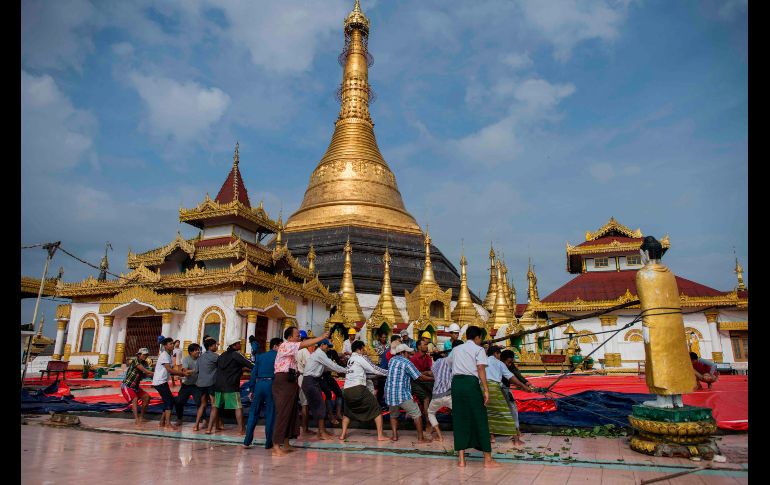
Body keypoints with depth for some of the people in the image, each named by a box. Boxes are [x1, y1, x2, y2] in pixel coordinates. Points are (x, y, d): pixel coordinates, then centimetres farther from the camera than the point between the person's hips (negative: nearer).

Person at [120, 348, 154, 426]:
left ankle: (141, 416, 13)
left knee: (147, 397, 1)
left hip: (135, 387, 8)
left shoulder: (145, 363, 3)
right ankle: (136, 419, -33)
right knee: (135, 399, -27)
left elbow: (145, 374, -10)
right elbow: (144, 370, -30)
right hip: (126, 386, -8)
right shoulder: (135, 361, -19)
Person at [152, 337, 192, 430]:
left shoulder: (168, 355, 16)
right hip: (160, 382, -10)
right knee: (170, 401, -12)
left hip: (162, 382, 10)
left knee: (168, 402, 12)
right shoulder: (164, 355, -13)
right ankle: (168, 422, -12)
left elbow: (170, 371, 14)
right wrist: (183, 373, -21)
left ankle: (162, 422, 17)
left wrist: (181, 373, 0)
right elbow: (170, 370, -21)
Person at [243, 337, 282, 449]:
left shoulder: (260, 356, 14)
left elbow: (253, 373, 11)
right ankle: (268, 443, 8)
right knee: (270, 414, 4)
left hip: (259, 384, 4)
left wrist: (251, 390, 13)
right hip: (271, 384, -4)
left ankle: (247, 441, 11)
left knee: (253, 413, 11)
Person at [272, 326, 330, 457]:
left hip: (289, 382, 10)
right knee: (282, 413, -10)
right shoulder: (285, 345, -9)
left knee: (290, 413, 12)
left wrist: (295, 383, 16)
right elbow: (304, 344, -20)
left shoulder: (291, 349, 20)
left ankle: (286, 444, 19)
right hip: (283, 382, -10)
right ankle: (276, 447, -8)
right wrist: (322, 337, -17)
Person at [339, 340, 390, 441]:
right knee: (376, 408, 5)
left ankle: (343, 434, 19)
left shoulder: (350, 359, 23)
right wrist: (388, 373, 8)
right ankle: (380, 435, 3)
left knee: (347, 411, 29)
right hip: (358, 389, -7)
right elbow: (374, 369, -2)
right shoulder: (360, 357, 1)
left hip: (346, 390, 7)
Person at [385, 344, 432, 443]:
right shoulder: (406, 362, -9)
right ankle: (420, 438, 6)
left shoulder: (391, 360, 12)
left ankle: (394, 435, 16)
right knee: (416, 414, 5)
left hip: (389, 393, 6)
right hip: (402, 394, -6)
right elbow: (420, 377, -7)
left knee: (393, 415, 25)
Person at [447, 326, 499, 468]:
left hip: (456, 382, 5)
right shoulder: (478, 349, 4)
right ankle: (488, 459, 10)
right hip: (471, 382, -5)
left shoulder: (456, 349, 20)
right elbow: (481, 369, -10)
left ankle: (461, 459, 10)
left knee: (459, 420, 9)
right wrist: (486, 389, -14)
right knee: (479, 419, 4)